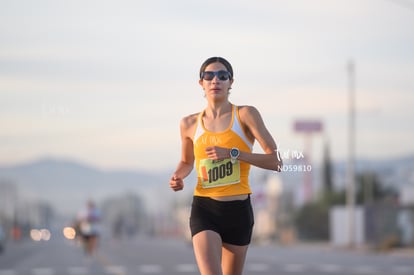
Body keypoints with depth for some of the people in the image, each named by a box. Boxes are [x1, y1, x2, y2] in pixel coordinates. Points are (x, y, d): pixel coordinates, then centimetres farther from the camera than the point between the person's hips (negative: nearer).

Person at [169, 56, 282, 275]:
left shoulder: (246, 115, -3)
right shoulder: (190, 124, 5)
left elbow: (276, 162, -9)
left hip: (238, 211, 0)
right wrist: (177, 176, 1)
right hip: (204, 210, 0)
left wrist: (233, 153, -17)